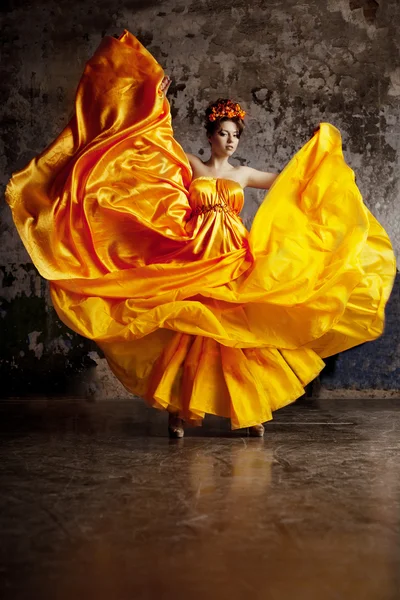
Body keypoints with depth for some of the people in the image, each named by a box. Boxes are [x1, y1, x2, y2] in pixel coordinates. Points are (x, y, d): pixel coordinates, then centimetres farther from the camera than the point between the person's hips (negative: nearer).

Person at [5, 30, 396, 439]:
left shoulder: (243, 174, 15)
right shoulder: (190, 166, 7)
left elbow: (286, 181, 26)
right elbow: (153, 136, 3)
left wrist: (314, 148, 28)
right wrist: (157, 100, -3)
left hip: (235, 260, 2)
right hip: (194, 258, -2)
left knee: (240, 331, 0)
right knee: (189, 331, -5)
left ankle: (252, 410, 8)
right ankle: (177, 409, 2)